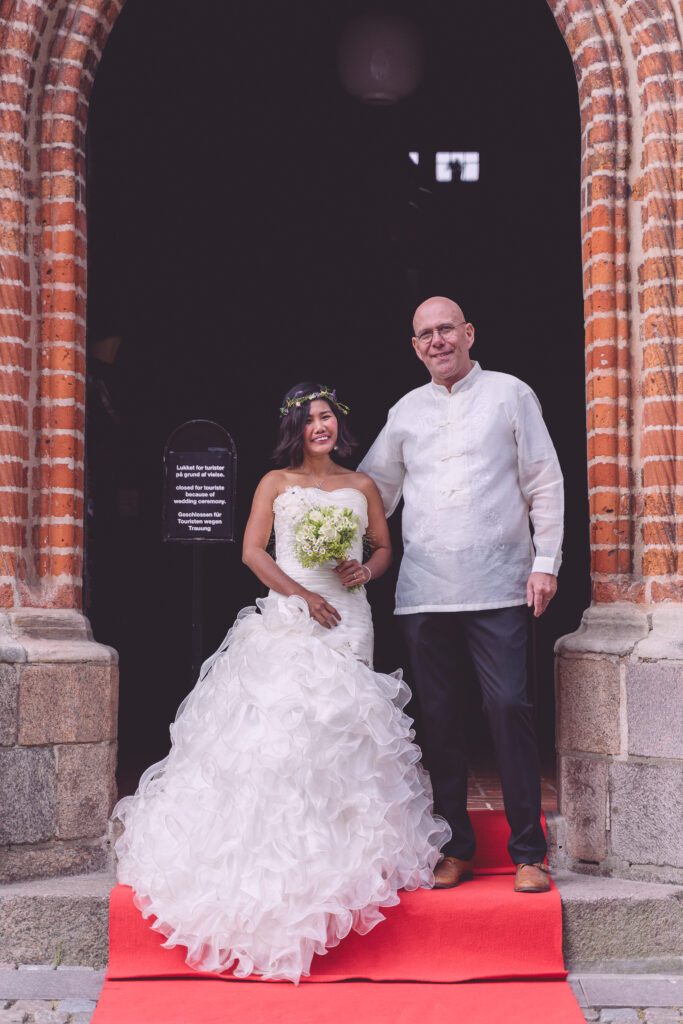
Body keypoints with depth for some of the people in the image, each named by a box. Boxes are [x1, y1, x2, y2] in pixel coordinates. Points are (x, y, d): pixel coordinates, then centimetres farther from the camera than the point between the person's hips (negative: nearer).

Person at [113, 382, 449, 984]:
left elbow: (385, 548, 19)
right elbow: (252, 551, 0)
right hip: (287, 620, -1)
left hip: (347, 623, 2)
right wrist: (304, 596, -9)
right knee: (280, 725, -10)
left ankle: (341, 850, 4)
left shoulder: (362, 486, 14)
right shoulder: (276, 483, 8)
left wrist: (364, 571, -4)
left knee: (341, 729, -5)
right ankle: (279, 849, -3)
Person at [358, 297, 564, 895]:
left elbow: (544, 484, 5)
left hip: (498, 586, -3)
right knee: (440, 717, 5)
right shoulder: (406, 411, 15)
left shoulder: (510, 395, 7)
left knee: (509, 706, -9)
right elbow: (373, 490, 22)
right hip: (424, 591, 3)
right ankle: (456, 850, 16)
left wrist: (545, 562, -3)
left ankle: (528, 852, 1)